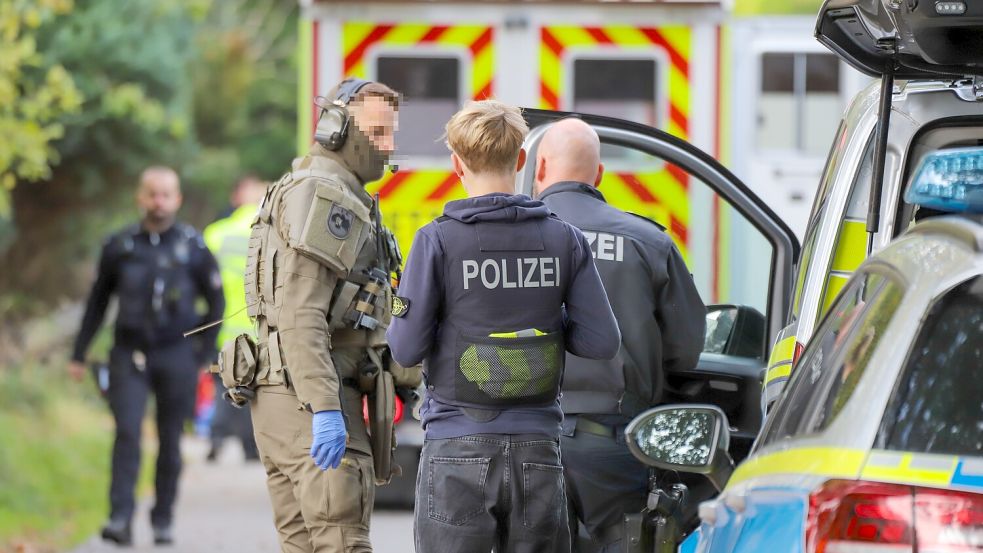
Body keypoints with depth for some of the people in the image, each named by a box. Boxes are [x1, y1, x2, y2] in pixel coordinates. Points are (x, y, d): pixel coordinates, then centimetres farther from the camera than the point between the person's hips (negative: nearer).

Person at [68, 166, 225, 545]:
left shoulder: (193, 248, 2)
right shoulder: (120, 247, 5)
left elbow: (216, 303, 9)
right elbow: (97, 302, 14)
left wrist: (204, 354, 3)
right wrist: (79, 354, 13)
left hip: (176, 356, 0)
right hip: (129, 355, 0)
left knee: (170, 442, 4)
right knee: (127, 433, -14)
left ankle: (163, 521, 14)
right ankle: (120, 519, -18)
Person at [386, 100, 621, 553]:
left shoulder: (438, 241, -7)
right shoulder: (564, 241, 2)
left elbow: (406, 349, -7)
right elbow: (602, 342, 0)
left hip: (459, 450, -3)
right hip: (537, 448, 3)